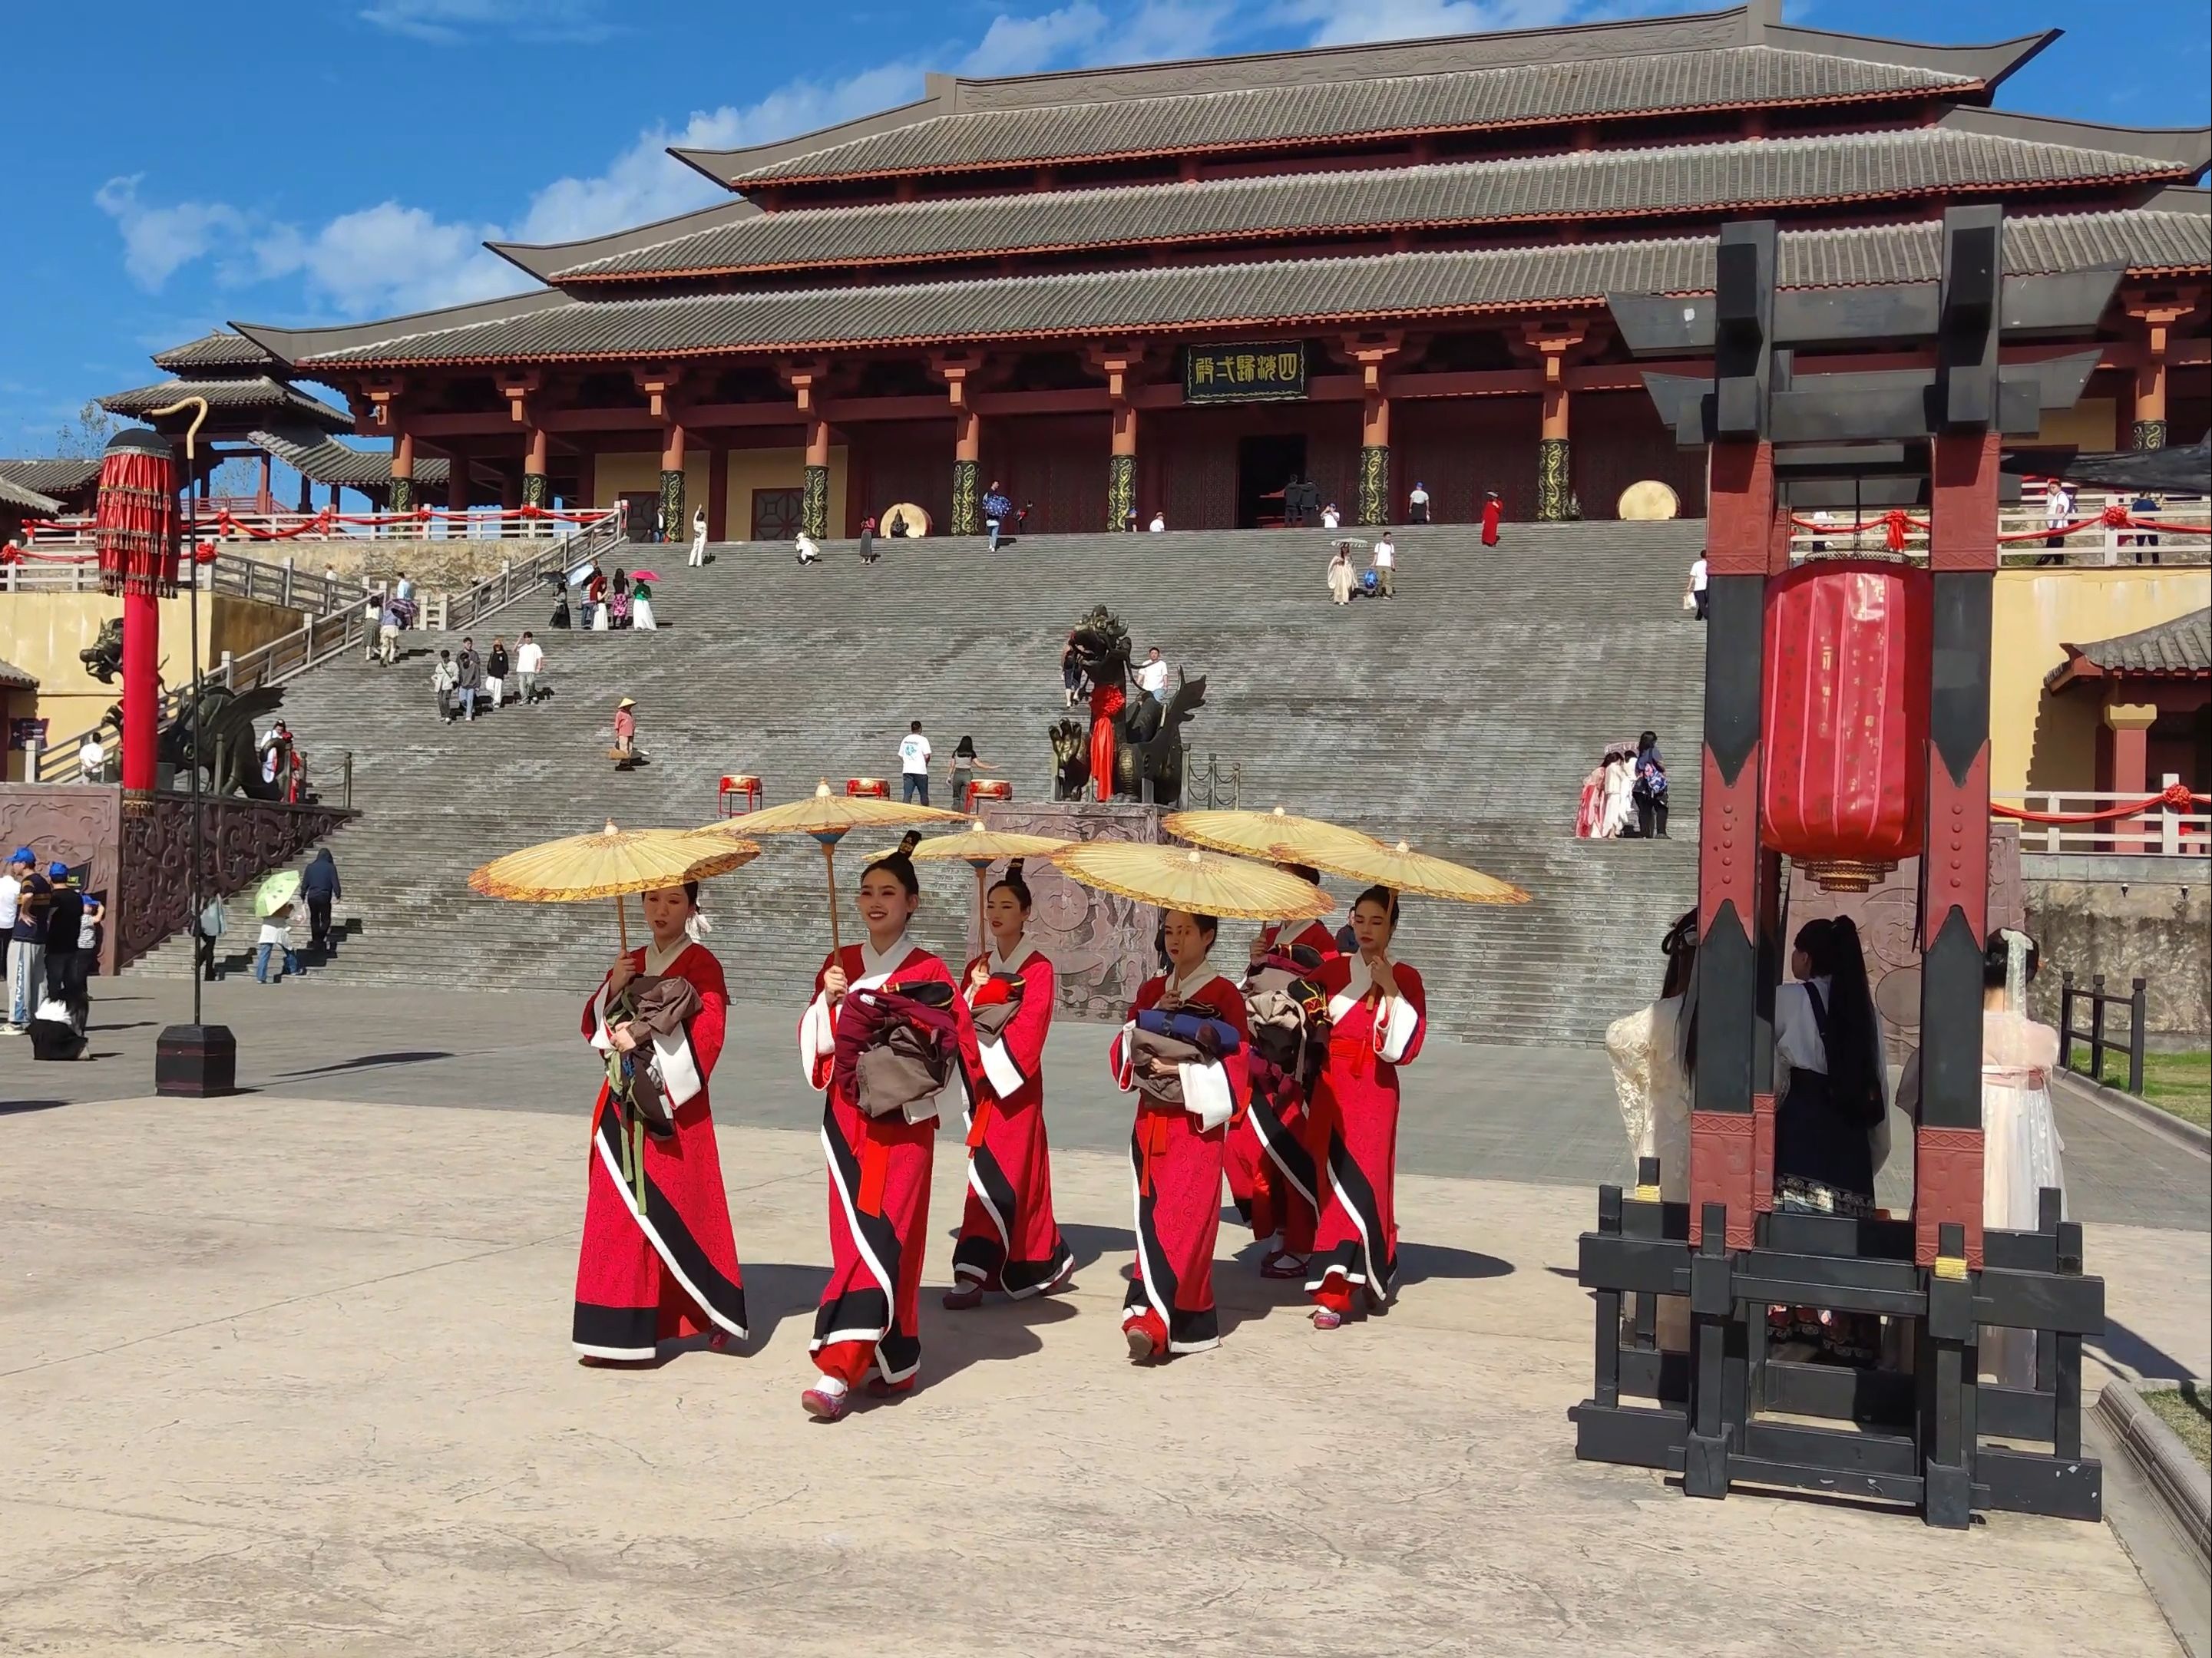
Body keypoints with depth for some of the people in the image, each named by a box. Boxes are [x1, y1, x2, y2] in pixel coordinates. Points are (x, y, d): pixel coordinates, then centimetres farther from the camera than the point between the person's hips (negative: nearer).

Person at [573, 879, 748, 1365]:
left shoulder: (701, 964, -4)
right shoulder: (629, 963, 16)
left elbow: (708, 1029, -16)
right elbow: (594, 1024, 13)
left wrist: (644, 1033, -17)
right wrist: (613, 988, -4)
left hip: (673, 1102, -6)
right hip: (624, 1099, 6)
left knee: (674, 1207, -5)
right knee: (617, 1207, 5)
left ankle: (711, 1315, 9)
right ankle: (618, 1328, 11)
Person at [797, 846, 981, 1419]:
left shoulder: (930, 973, -3)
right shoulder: (839, 965, 10)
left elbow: (952, 1054, -3)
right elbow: (816, 1044, 8)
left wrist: (911, 1086, -18)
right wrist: (829, 1000, -8)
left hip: (903, 1122, -4)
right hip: (846, 1119, 4)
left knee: (883, 1237, -9)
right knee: (855, 1236, 5)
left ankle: (839, 1370, -12)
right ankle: (891, 1363, 19)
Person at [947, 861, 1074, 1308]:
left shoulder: (1037, 967, -5)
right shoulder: (978, 966, 14)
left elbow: (1028, 1028, -13)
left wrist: (992, 1058, -16)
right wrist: (973, 990, -8)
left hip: (1015, 1079, -6)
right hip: (982, 1078, 6)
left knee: (997, 1171, -11)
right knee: (1015, 1171, 10)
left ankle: (974, 1271, -12)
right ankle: (1048, 1262, 21)